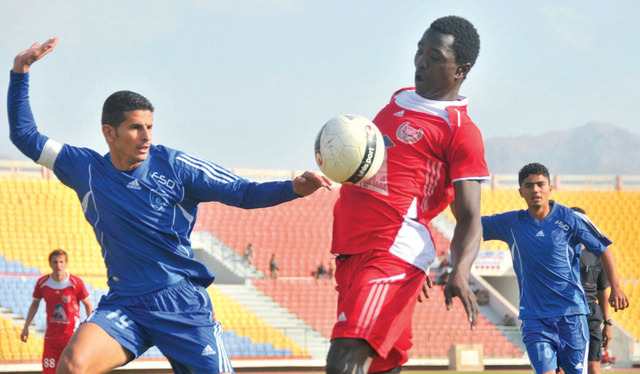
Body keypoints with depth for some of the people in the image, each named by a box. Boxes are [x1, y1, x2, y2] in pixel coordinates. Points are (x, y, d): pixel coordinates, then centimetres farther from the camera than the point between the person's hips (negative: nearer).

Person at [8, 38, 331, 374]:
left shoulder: (172, 165, 0)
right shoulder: (86, 169, 6)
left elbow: (241, 193, 0)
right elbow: (25, 135, 15)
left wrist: (293, 189, -16)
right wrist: (20, 72, 8)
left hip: (182, 306, -1)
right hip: (123, 305, 1)